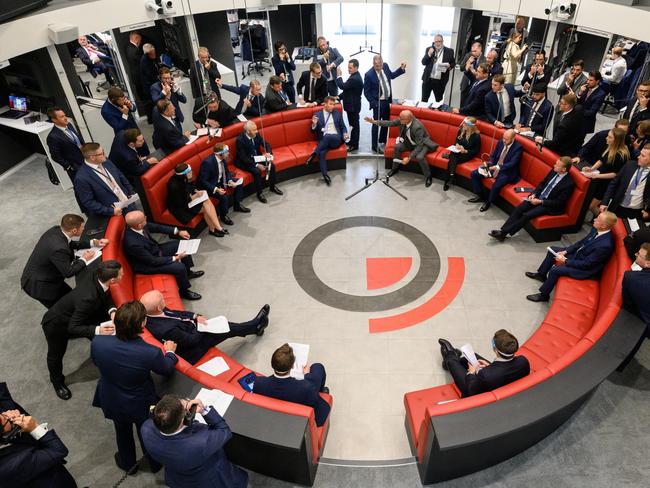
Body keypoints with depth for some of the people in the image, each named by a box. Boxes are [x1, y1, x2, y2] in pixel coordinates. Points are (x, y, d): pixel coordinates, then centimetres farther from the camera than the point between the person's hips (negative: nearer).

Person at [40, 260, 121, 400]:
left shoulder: (98, 282, -25)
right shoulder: (88, 298, -45)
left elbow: (105, 297, -4)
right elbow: (73, 328, -36)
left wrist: (112, 310, -24)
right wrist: (97, 330, -48)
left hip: (73, 316, 6)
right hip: (56, 325, -6)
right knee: (56, 355, 19)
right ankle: (57, 382, 47)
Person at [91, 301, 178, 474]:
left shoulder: (97, 343, -32)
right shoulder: (151, 353, -40)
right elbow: (167, 370, -15)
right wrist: (170, 352, 5)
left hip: (113, 403, 2)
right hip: (141, 405, -2)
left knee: (122, 432, 33)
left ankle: (128, 463, 60)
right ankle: (155, 463, 57)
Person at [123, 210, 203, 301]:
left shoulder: (136, 225, -19)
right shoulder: (133, 243, -39)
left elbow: (157, 227, -2)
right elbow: (152, 261, -28)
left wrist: (178, 232, -9)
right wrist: (175, 258, -24)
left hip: (155, 249, 8)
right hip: (147, 264, -8)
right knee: (179, 267, -20)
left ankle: (187, 273, 30)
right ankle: (184, 291, 8)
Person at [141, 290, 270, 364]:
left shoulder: (151, 314, -17)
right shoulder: (166, 329, -42)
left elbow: (176, 313, 2)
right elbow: (192, 341, -27)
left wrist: (195, 316, -8)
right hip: (191, 352, -8)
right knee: (226, 330, 3)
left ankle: (254, 325, 31)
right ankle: (255, 326, 27)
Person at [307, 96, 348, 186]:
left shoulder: (337, 113, 17)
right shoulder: (317, 114, 12)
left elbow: (343, 127, 20)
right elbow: (313, 131, 11)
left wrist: (345, 134, -3)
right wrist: (314, 124, -12)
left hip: (336, 139, 0)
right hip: (323, 140, 0)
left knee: (328, 137, -37)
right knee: (321, 153, -33)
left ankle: (314, 154, -27)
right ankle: (325, 175, -36)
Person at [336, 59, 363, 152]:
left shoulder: (355, 79, -24)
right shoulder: (355, 76, 10)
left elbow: (343, 86, -26)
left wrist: (339, 76, -15)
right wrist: (339, 97, 9)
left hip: (353, 106, -10)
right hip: (352, 104, 10)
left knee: (354, 124, 0)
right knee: (353, 124, 19)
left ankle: (354, 145, 9)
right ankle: (352, 142, 32)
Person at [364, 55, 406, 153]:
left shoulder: (385, 66, -4)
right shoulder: (369, 75, -21)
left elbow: (391, 75, 16)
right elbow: (366, 92, -14)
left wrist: (401, 69, 4)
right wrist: (374, 103, -17)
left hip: (387, 100, 7)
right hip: (378, 103, -7)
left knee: (386, 122, 20)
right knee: (376, 124, 6)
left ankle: (382, 141, 40)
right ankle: (375, 146, 19)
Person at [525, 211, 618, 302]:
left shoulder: (605, 245, -35)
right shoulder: (596, 229, -12)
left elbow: (587, 264, -26)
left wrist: (565, 261, -19)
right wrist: (565, 251, -3)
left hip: (586, 269, -9)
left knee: (555, 270, -22)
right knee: (553, 250, 9)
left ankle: (544, 295, -1)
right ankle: (541, 274, 27)